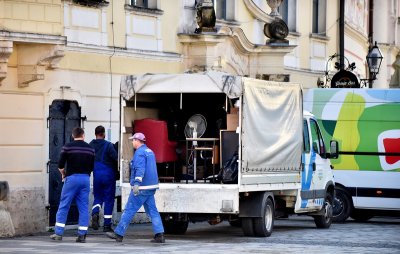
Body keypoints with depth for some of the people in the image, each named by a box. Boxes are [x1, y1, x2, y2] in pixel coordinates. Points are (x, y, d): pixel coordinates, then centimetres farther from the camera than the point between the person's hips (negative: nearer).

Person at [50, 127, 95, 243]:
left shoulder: (68, 147, -3)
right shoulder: (90, 148, 7)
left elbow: (60, 165, -3)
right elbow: (92, 167, 9)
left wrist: (63, 173, 16)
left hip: (72, 178, -3)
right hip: (85, 178, 3)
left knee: (63, 206, 3)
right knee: (83, 208, 5)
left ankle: (59, 233, 2)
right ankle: (82, 234, 1)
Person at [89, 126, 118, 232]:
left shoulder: (90, 145, 1)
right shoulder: (108, 145, -11)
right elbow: (116, 158, -15)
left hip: (96, 175, 3)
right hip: (108, 174, -3)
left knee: (98, 197, 17)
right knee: (109, 199, 6)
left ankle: (95, 213, -14)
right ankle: (107, 225, 7)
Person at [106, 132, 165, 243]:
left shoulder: (140, 153, -12)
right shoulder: (150, 152, 18)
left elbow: (140, 169, -25)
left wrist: (136, 183, -32)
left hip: (141, 188, -9)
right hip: (151, 187, 9)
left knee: (129, 210, -3)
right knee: (152, 211, 6)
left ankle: (118, 234, 0)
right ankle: (159, 235, -2)